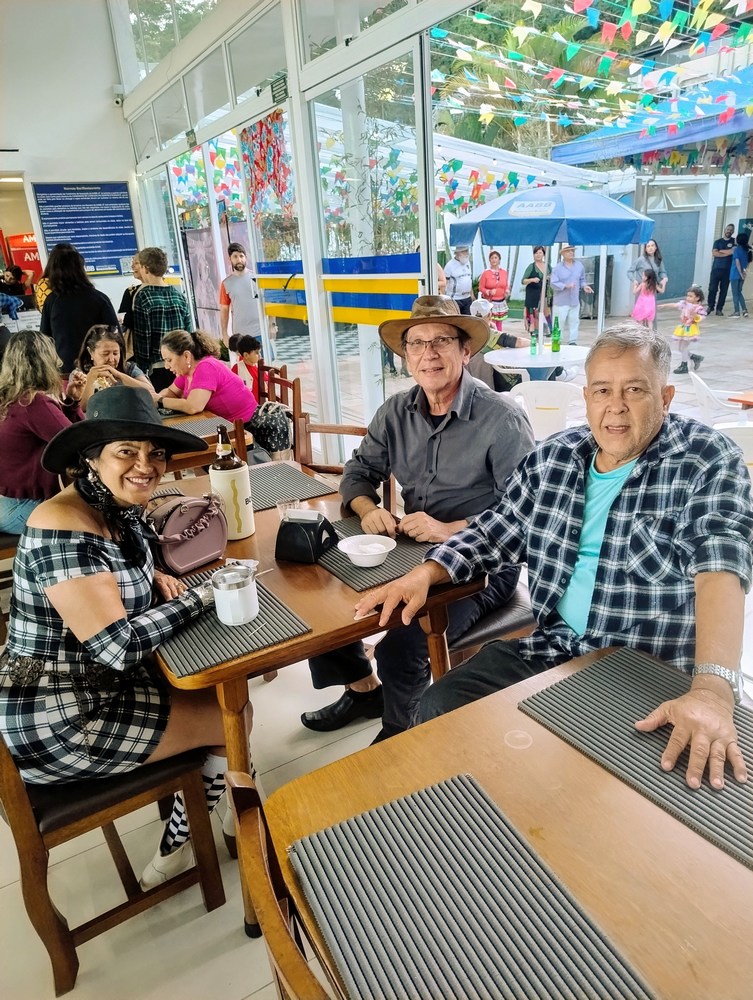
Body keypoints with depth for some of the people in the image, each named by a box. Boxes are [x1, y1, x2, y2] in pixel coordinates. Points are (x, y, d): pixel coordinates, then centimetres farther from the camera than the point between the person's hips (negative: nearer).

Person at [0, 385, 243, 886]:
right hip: (57, 723, -9)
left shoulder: (123, 511, 0)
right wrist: (199, 597, -19)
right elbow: (117, 647, -31)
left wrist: (155, 578, -2)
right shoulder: (64, 530, -27)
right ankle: (177, 848, 27)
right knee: (233, 714, 1)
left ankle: (179, 845, 29)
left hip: (98, 686, 9)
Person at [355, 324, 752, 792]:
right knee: (439, 710, -6)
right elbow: (495, 531, 13)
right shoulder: (553, 457, 5)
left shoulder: (709, 462, -10)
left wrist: (713, 689, -39)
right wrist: (425, 574, -3)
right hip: (552, 645, 5)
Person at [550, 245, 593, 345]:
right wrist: (566, 286, -24)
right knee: (559, 322, -3)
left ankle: (573, 342, 14)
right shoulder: (557, 268, -6)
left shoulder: (579, 265, 7)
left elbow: (582, 279, 17)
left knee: (574, 321, 7)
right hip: (561, 301, -4)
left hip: (574, 300, 4)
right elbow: (553, 284, -13)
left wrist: (584, 285, -4)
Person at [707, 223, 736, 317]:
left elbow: (734, 251, -6)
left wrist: (721, 251, -5)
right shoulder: (718, 241, 11)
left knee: (723, 290, -1)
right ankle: (710, 307, 6)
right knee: (712, 289, -5)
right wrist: (727, 253, -10)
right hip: (716, 268, 0)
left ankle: (719, 309, 3)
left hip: (727, 270, 0)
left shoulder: (734, 241, 10)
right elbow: (714, 253, -4)